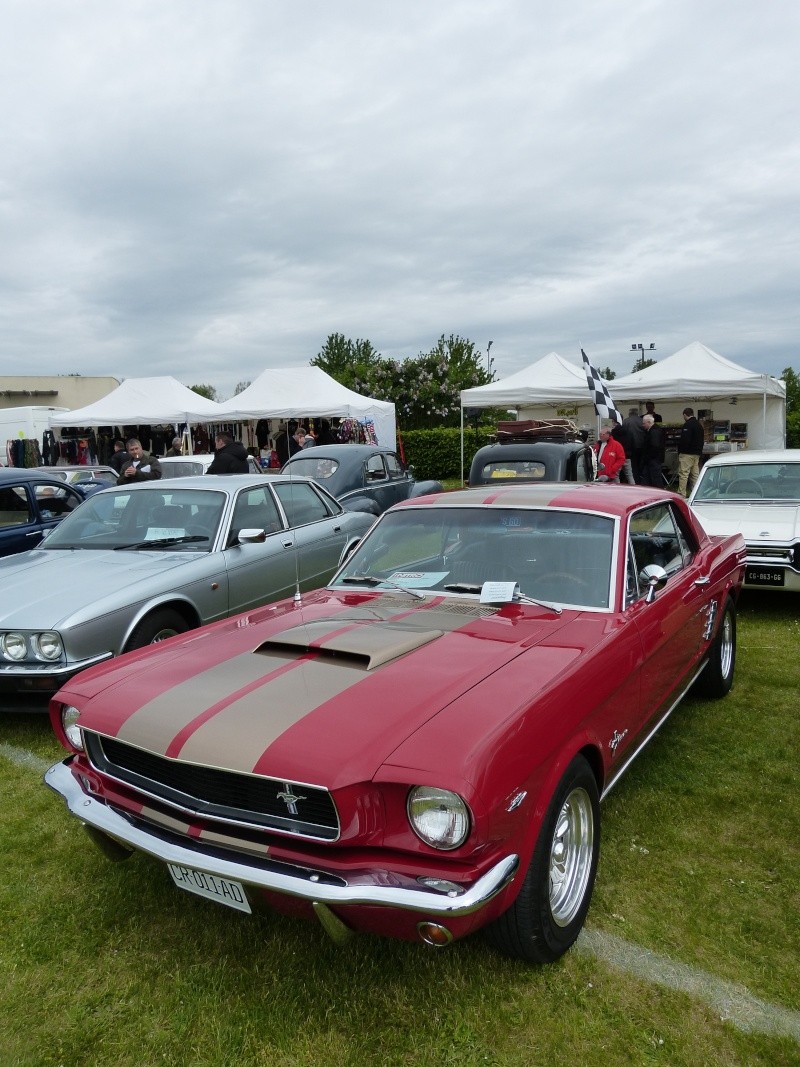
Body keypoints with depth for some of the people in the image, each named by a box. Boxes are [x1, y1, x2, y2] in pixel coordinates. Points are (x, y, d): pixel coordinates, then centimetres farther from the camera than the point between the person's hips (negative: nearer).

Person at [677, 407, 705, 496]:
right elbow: (702, 440, 21)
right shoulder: (699, 425, 16)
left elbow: (684, 441, -21)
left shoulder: (687, 425, -14)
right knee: (695, 475, 12)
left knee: (683, 474, -9)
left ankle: (681, 495, -11)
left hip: (687, 454, -9)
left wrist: (680, 452, -12)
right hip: (697, 454, 9)